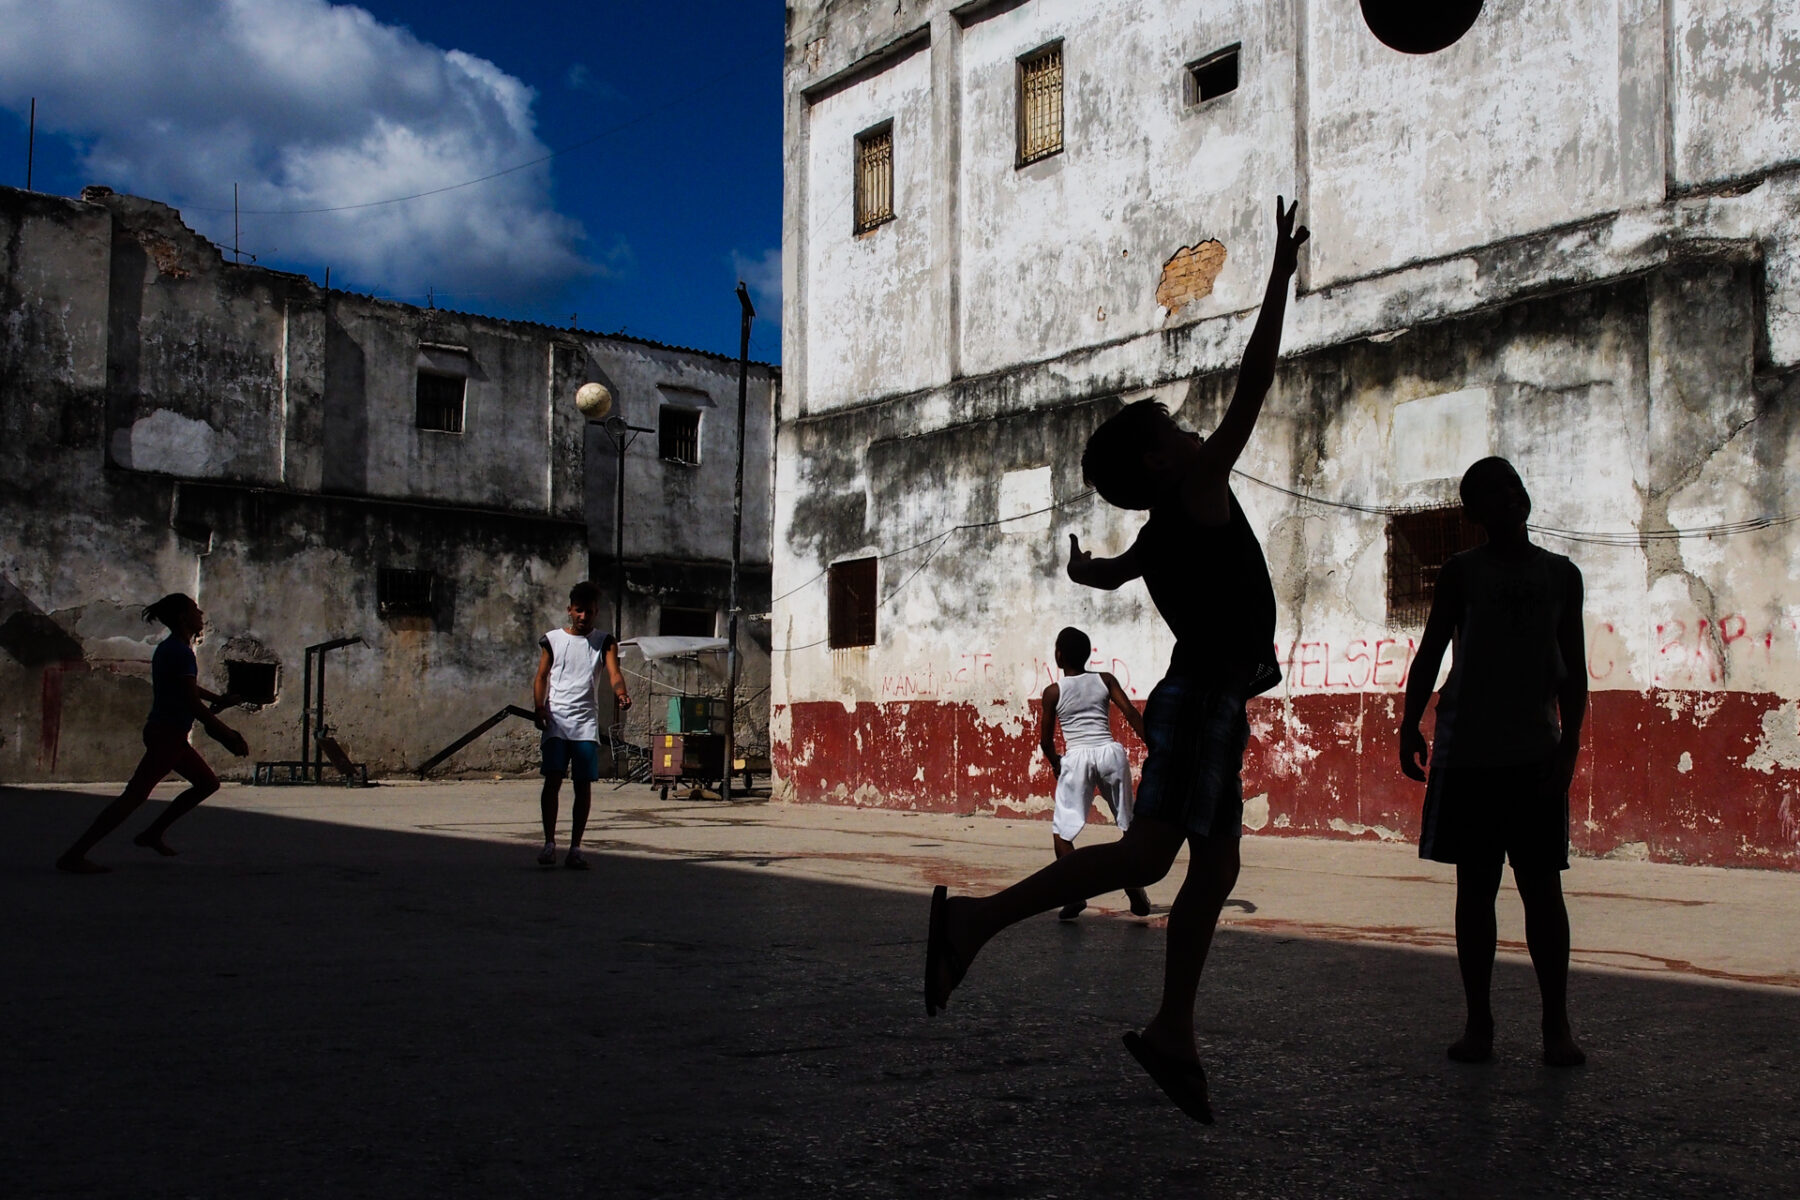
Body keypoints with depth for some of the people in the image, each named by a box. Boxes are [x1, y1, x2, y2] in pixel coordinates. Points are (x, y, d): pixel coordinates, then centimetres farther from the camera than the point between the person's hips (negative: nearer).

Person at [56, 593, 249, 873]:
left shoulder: (169, 648, 14)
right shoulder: (180, 652, -17)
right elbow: (192, 703, -23)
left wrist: (217, 700, 37)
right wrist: (226, 734, -17)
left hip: (171, 736, 10)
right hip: (167, 734, -10)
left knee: (208, 783, 17)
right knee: (134, 796, -11)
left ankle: (152, 834, 20)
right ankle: (73, 855, -11)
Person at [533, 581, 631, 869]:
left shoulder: (604, 641, 8)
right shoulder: (552, 639, 9)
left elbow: (614, 673, -6)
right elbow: (542, 677, 9)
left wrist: (622, 693, -29)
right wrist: (539, 707, -10)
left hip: (587, 722, 1)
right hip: (556, 719, 0)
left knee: (584, 785, 0)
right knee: (553, 780, -9)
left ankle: (575, 847, 6)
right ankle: (549, 842, -1)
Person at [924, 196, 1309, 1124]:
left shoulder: (1162, 529, 13)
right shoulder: (1197, 488, -8)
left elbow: (1097, 573, 33)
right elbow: (1252, 387, -14)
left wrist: (1079, 564, 58)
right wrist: (1281, 271, -12)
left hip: (1206, 702, 9)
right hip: (1204, 698, -9)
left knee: (1215, 867, 8)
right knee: (1145, 854, -15)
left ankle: (1172, 1032, 10)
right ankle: (976, 919, -20)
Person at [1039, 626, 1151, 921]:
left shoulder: (1053, 692, 4)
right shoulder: (1105, 680, 8)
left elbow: (1046, 738, 7)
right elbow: (1132, 714, -1)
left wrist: (1054, 762, 27)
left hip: (1077, 757, -2)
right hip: (1110, 752, 2)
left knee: (1062, 829, 5)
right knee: (1130, 825, 17)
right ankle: (1135, 891, 15)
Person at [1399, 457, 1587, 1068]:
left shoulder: (1561, 574, 11)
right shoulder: (1461, 571, 7)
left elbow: (1574, 669, 9)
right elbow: (1430, 652, 5)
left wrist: (1568, 745, -2)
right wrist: (1409, 725, -8)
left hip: (1537, 754, 1)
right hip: (1467, 752, -1)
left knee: (1543, 887, 0)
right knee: (1475, 887, 3)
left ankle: (1557, 1025, 8)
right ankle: (1478, 1022, 11)